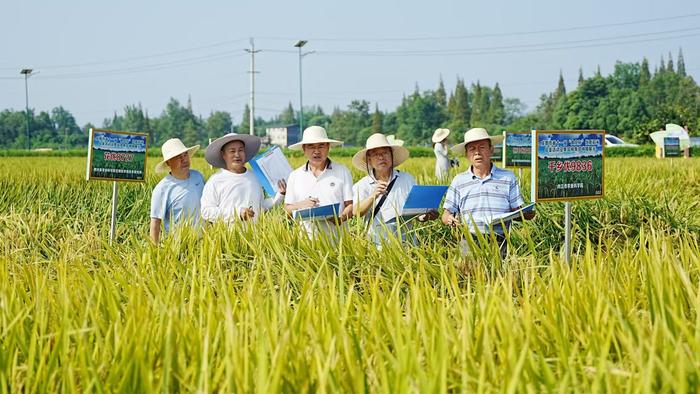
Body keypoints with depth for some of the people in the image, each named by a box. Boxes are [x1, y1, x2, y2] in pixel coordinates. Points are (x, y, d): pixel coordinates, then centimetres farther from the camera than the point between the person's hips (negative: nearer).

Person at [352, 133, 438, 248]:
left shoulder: (407, 179, 11)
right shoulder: (361, 186, 7)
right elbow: (356, 212, -7)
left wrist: (425, 216, -11)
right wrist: (373, 196, -23)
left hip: (406, 240, 1)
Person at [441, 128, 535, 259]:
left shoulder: (508, 177, 15)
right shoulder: (459, 180, 17)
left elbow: (519, 210, 12)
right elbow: (446, 214, 15)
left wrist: (529, 212, -10)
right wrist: (450, 219, -7)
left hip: (499, 241, 0)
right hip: (469, 240, 1)